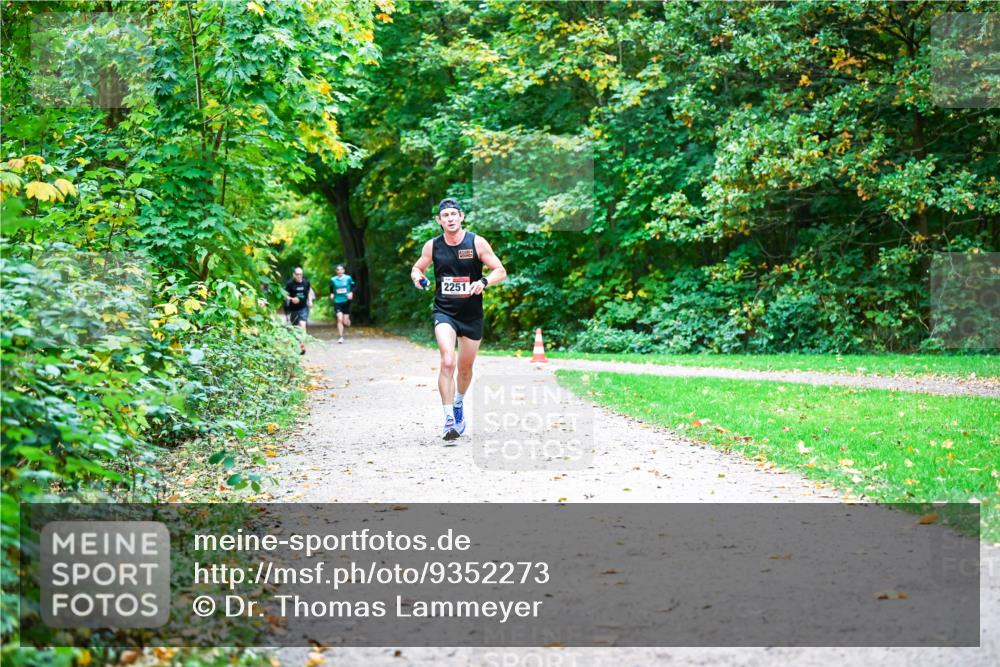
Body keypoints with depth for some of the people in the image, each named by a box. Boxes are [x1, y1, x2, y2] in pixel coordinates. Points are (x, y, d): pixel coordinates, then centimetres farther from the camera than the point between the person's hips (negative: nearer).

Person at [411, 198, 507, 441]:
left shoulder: (476, 242, -6)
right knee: (448, 362, -22)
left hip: (472, 314, 1)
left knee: (465, 367, 15)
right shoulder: (432, 246, -2)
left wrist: (483, 282, -24)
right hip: (444, 312, -1)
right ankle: (449, 419, -19)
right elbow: (417, 268, 15)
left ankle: (459, 403, 46)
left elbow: (501, 271, -4)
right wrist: (417, 277, -9)